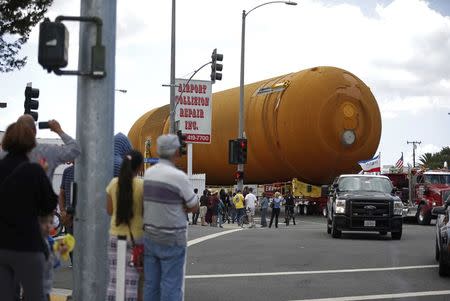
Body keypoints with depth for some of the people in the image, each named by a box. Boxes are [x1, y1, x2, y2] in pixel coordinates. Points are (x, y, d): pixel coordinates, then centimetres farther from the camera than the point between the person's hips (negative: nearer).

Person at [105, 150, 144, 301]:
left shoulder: (113, 183, 0)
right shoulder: (142, 185, -11)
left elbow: (109, 211, 7)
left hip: (115, 235, 3)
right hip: (135, 237, -3)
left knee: (113, 280, 8)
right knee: (132, 282, 1)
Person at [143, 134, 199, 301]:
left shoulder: (148, 173, 5)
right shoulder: (178, 176, -16)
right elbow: (194, 207, -5)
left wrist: (176, 207, 5)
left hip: (150, 236, 7)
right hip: (172, 240, -7)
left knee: (151, 285, 9)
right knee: (171, 286, -2)